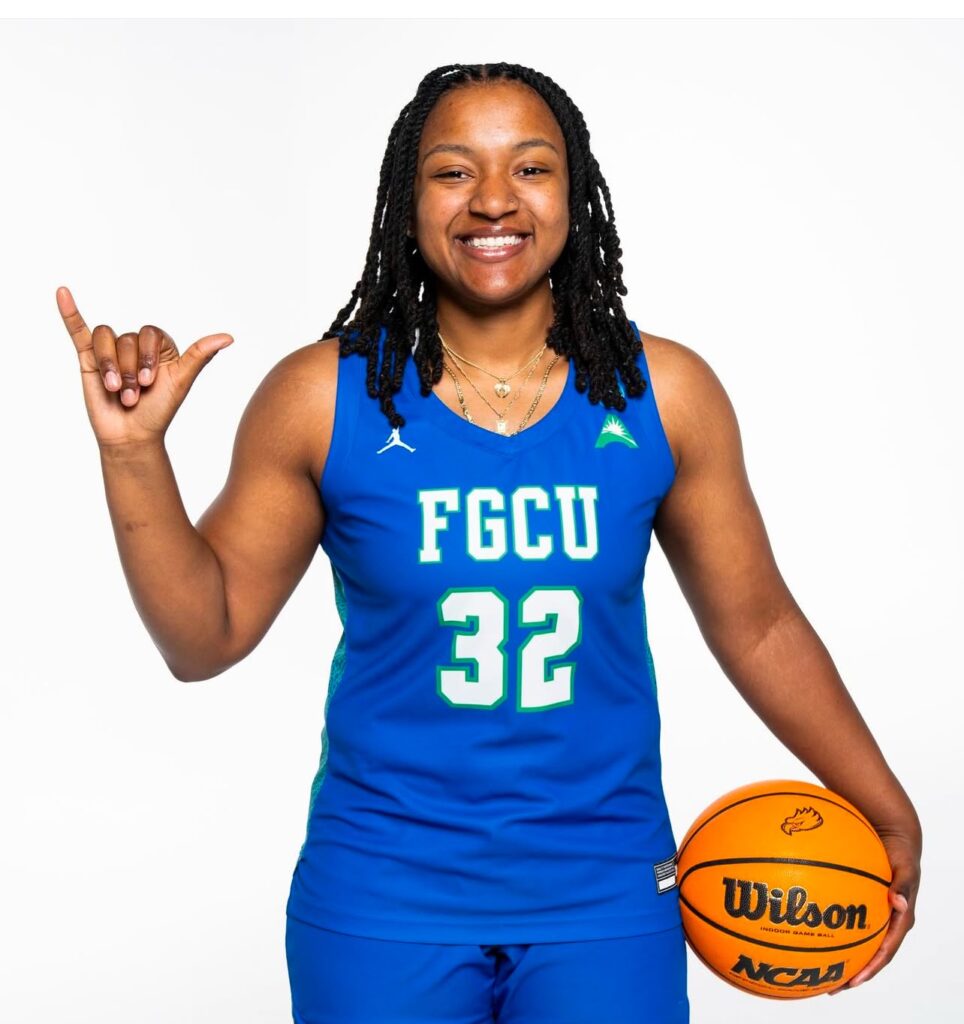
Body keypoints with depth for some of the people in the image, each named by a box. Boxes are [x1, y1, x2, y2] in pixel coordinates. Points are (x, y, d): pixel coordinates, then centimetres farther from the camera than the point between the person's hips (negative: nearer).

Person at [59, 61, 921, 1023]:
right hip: (383, 897, 0)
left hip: (606, 894, 1)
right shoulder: (320, 397, -8)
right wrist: (133, 455, -16)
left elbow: (757, 628, 4)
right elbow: (205, 636, -3)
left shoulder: (664, 394, -5)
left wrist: (890, 817, 5)